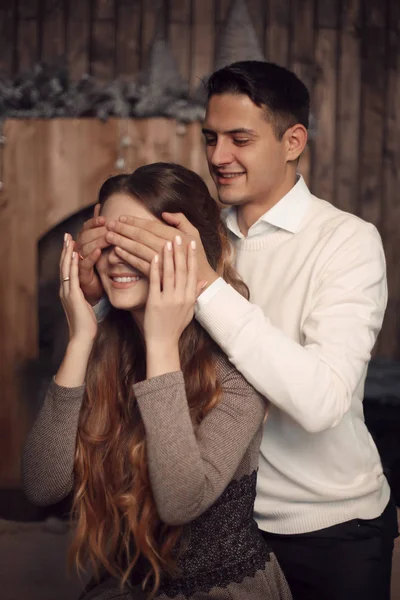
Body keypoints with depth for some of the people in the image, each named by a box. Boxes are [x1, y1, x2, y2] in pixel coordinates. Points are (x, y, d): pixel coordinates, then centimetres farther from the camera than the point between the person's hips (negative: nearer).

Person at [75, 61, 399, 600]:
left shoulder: (349, 240, -18)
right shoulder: (198, 234, -2)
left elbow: (321, 400, -31)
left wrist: (206, 285, -35)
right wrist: (95, 290, -18)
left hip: (331, 532, -4)